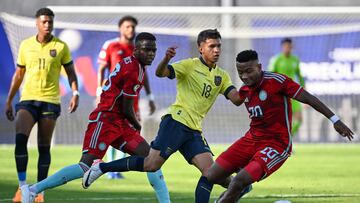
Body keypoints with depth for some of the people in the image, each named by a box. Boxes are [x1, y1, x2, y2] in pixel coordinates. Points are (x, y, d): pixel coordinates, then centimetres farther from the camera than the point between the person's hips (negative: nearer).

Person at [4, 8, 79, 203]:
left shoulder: (61, 47, 1)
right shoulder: (26, 45, 7)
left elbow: (70, 72, 8)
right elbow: (19, 74, 15)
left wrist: (75, 93, -8)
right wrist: (9, 101, 14)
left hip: (50, 101, -1)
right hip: (27, 99, 1)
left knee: (44, 147, 1)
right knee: (20, 138, -19)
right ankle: (22, 185, -12)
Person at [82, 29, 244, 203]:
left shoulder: (222, 76, 14)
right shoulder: (190, 65, -2)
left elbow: (236, 99, 4)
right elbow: (160, 73, -14)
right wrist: (167, 58, -34)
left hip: (194, 130, 6)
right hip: (176, 121, -6)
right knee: (151, 164, -14)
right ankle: (101, 168, -2)